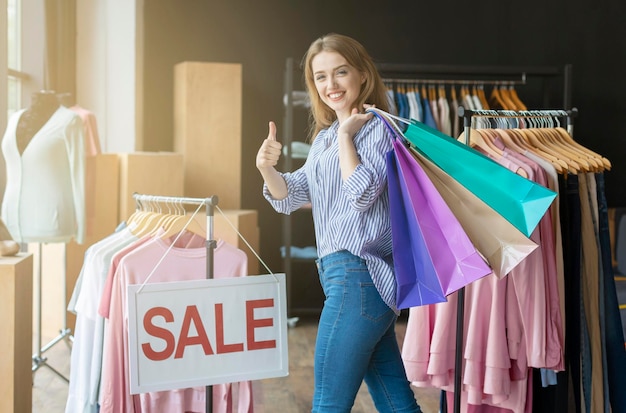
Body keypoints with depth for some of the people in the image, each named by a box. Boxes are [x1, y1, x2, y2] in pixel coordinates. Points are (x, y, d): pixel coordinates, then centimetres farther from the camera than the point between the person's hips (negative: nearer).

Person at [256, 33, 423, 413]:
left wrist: (345, 134, -13)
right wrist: (267, 169, -8)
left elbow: (361, 193, -21)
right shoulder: (324, 136, 17)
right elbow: (292, 195, 12)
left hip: (357, 275, -9)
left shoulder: (378, 128, -8)